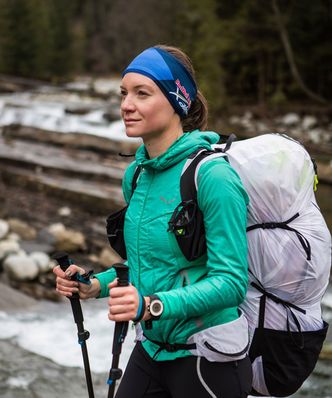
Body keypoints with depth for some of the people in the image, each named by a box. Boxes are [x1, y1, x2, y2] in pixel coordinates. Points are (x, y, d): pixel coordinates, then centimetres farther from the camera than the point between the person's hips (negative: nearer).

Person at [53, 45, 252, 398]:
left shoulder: (212, 176, -19)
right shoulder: (137, 173, 4)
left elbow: (231, 282, -21)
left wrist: (151, 306, -33)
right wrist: (95, 285, 0)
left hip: (205, 357, -6)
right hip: (151, 348, 7)